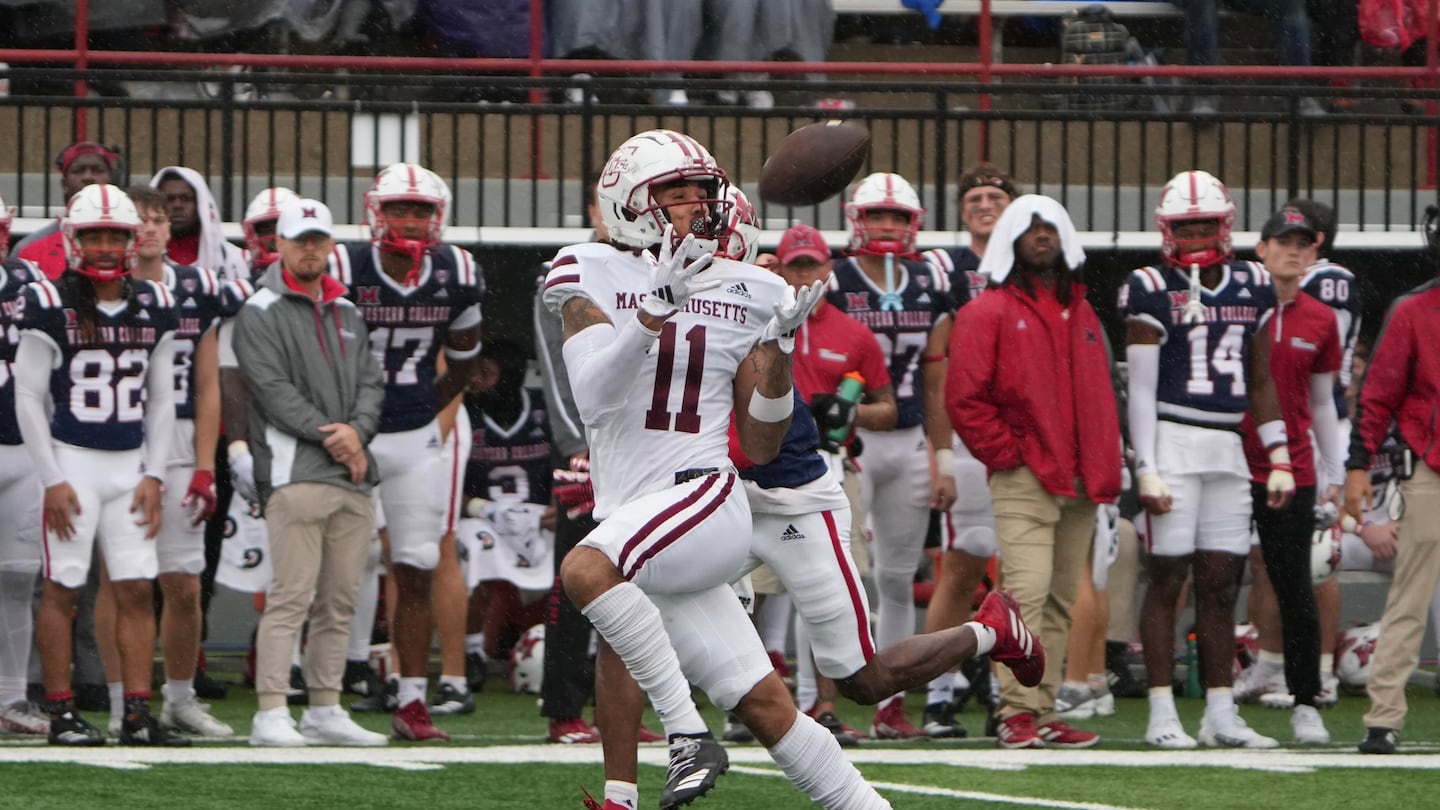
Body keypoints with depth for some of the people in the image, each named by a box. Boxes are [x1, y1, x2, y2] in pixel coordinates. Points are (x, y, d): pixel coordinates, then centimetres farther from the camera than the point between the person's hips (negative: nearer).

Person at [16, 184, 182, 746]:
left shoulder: (154, 308, 7)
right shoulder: (51, 307, -7)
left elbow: (161, 401, 13)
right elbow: (28, 398, -5)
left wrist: (153, 476, 5)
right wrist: (52, 481, -9)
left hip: (130, 463, 4)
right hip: (71, 461, -4)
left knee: (136, 589, 0)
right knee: (63, 589, -3)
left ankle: (138, 714, 1)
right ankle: (61, 714, 2)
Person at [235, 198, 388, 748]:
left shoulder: (348, 315, 21)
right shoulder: (259, 314, 0)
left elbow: (371, 383, 13)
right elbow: (273, 388, -10)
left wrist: (356, 430, -7)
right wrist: (328, 434, -15)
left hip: (354, 476, 7)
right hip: (295, 472, -7)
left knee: (339, 601, 7)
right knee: (291, 596, -13)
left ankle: (325, 711, 12)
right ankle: (271, 715, -15)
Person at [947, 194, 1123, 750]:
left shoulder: (1081, 314, 20)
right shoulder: (990, 312, 0)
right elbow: (964, 397, -7)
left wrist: (1104, 469, 11)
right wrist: (1007, 453, -11)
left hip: (1078, 482, 6)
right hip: (1024, 479, -6)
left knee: (1059, 601, 7)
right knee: (1027, 593, -16)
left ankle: (1043, 711, 11)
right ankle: (1018, 712, -17)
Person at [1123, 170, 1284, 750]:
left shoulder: (1252, 287, 11)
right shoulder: (1152, 290, -4)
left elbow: (1260, 381, 18)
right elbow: (1141, 389, -6)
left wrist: (1279, 458, 13)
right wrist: (1146, 469, -13)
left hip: (1226, 446, 5)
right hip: (1173, 440, -5)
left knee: (1221, 582, 6)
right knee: (1168, 577, -5)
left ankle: (1220, 713, 10)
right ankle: (1162, 715, -2)